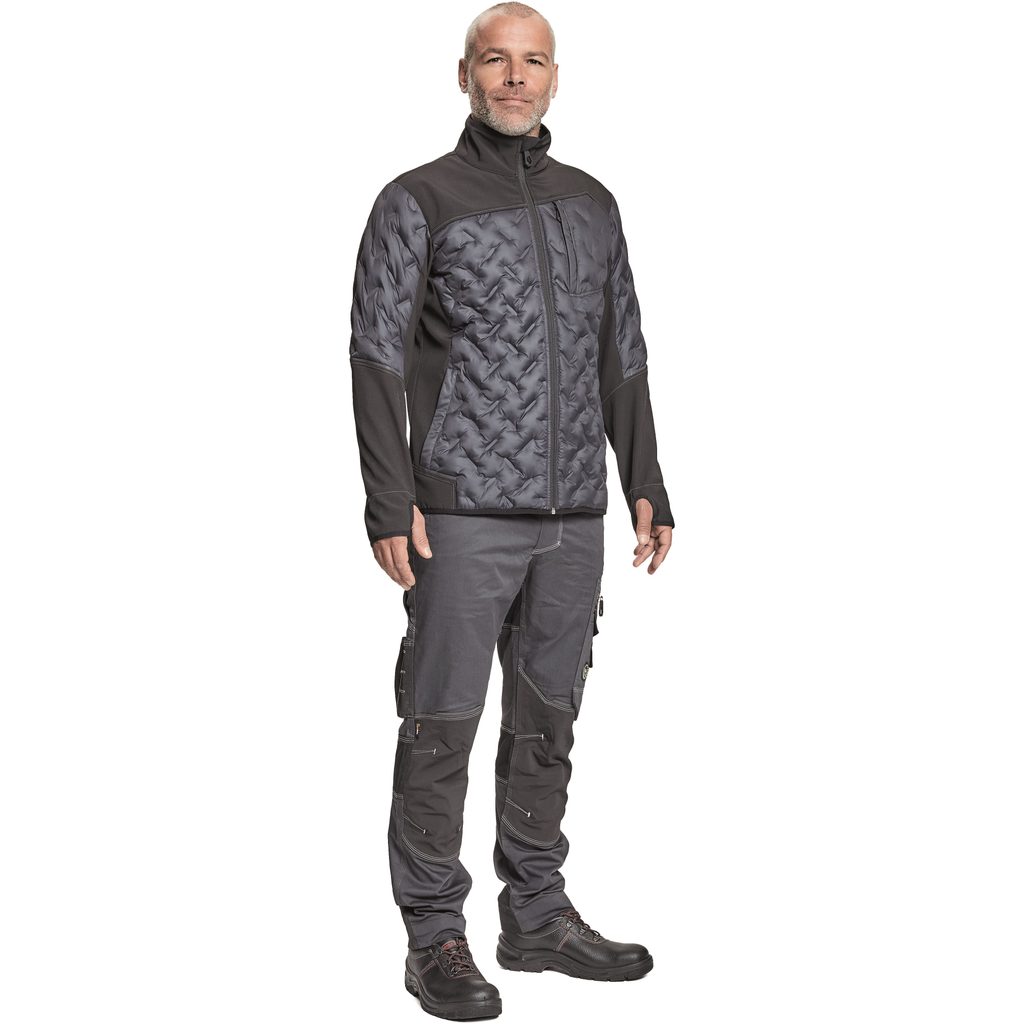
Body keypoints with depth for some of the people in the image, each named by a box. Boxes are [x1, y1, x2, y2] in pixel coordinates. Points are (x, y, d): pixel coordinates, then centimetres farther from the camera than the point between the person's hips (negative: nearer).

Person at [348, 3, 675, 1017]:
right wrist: (389, 502, -14)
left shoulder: (592, 203, 14)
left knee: (547, 718, 12)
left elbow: (621, 353, 17)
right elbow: (377, 355, -6)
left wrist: (646, 481, 11)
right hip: (464, 513, -5)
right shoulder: (416, 201, -1)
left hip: (573, 515, 5)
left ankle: (538, 916, 24)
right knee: (442, 723, -1)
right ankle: (435, 936, 10)